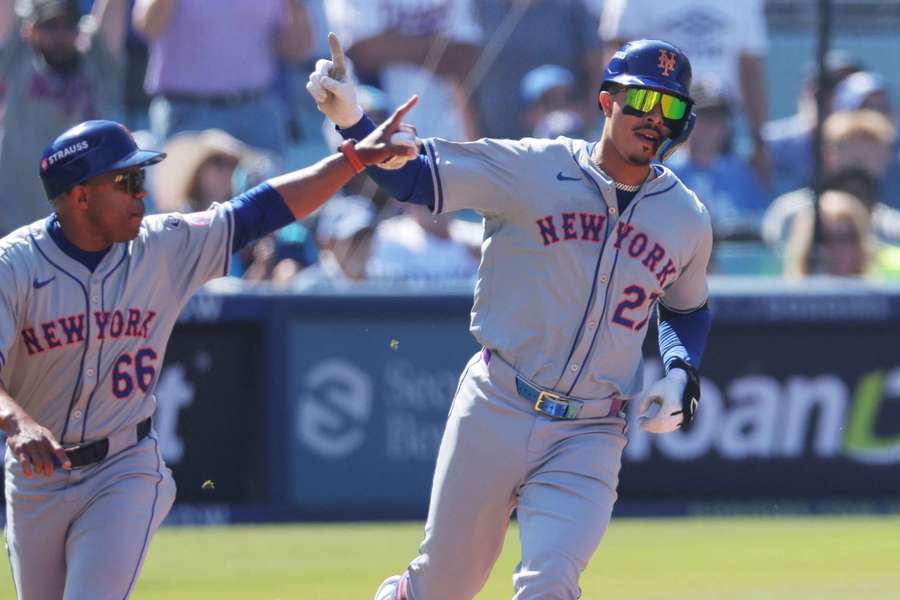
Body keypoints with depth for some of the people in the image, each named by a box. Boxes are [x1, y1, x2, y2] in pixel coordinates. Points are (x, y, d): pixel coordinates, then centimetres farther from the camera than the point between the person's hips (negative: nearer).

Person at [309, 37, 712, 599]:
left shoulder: (688, 218, 6)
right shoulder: (532, 169, -5)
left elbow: (688, 308, 24)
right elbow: (414, 175, -11)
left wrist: (681, 373, 4)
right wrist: (352, 120, -28)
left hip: (589, 440, 2)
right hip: (497, 414, -2)